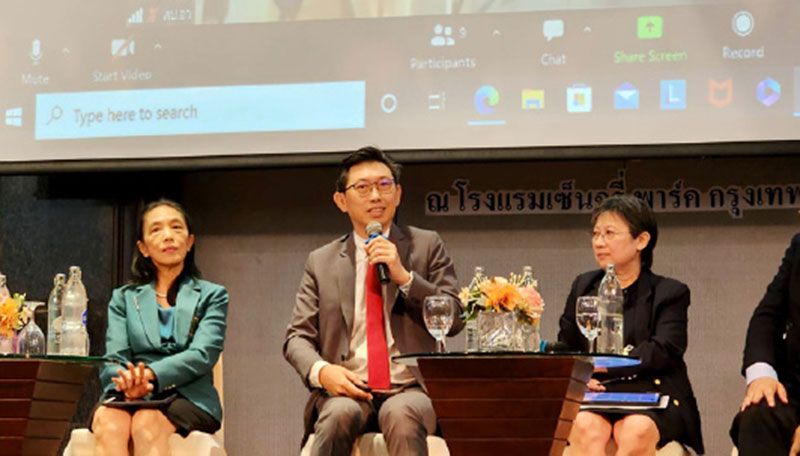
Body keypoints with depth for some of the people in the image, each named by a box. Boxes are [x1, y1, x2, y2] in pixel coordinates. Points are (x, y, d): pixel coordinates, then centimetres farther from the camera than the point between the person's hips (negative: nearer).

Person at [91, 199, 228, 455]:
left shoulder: (212, 296, 16)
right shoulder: (123, 299, 22)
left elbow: (203, 355, -2)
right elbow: (113, 360, 7)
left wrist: (150, 375, -21)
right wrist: (129, 382, -19)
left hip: (187, 398, -1)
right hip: (128, 397, 2)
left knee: (147, 424, -36)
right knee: (108, 425, -35)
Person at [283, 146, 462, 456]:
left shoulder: (427, 246, 12)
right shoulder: (321, 262, 14)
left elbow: (453, 321, 5)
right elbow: (297, 337, 9)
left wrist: (404, 276, -9)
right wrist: (320, 370, -14)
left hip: (410, 390, -1)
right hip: (346, 390, 1)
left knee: (402, 414, -36)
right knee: (340, 414, -34)